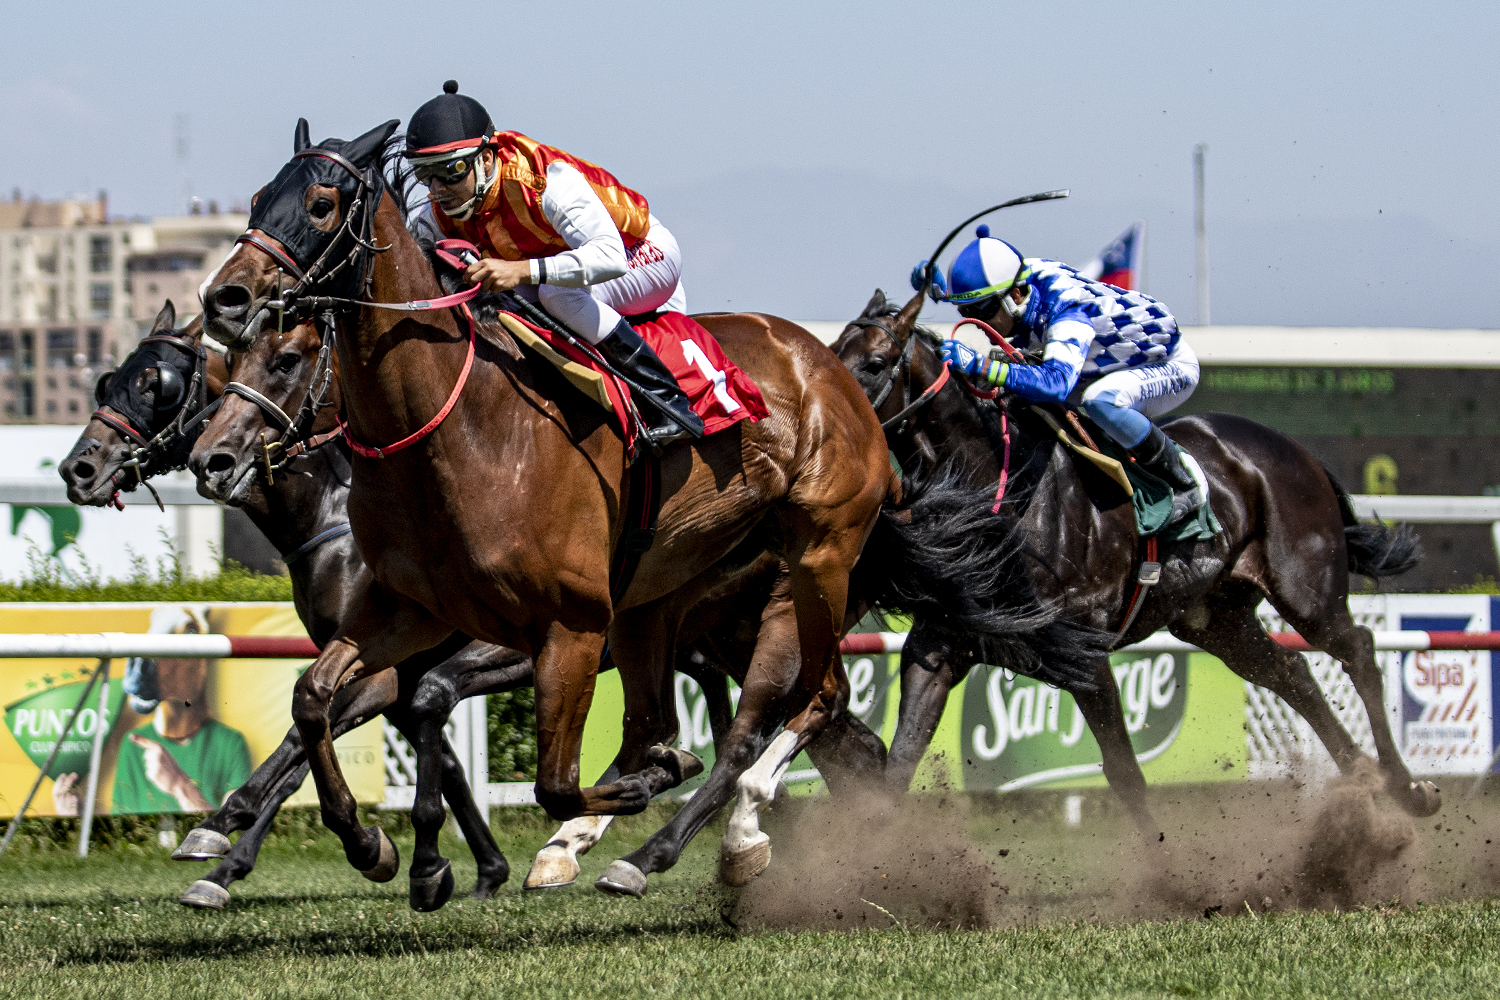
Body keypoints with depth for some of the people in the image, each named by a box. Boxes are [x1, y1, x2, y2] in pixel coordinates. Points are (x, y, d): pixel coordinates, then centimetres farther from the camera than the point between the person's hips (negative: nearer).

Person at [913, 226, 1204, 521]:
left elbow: (1057, 382, -54)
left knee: (1100, 400, -37)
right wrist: (936, 288, -13)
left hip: (1174, 367, -9)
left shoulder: (1068, 311, -38)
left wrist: (981, 366, -61)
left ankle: (1184, 486, -17)